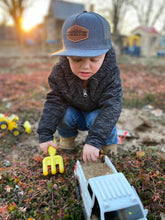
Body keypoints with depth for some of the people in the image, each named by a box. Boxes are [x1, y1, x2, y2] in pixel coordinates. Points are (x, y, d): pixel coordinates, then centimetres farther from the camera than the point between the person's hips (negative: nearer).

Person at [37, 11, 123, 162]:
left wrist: (94, 140, -48)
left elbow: (111, 108, -37)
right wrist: (45, 134, -30)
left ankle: (109, 143, -2)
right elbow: (54, 101, -21)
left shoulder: (110, 75, -30)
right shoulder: (59, 72, -23)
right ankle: (67, 138, 5)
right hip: (75, 111, 3)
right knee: (64, 114, -26)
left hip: (98, 112, -2)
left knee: (97, 118, -32)